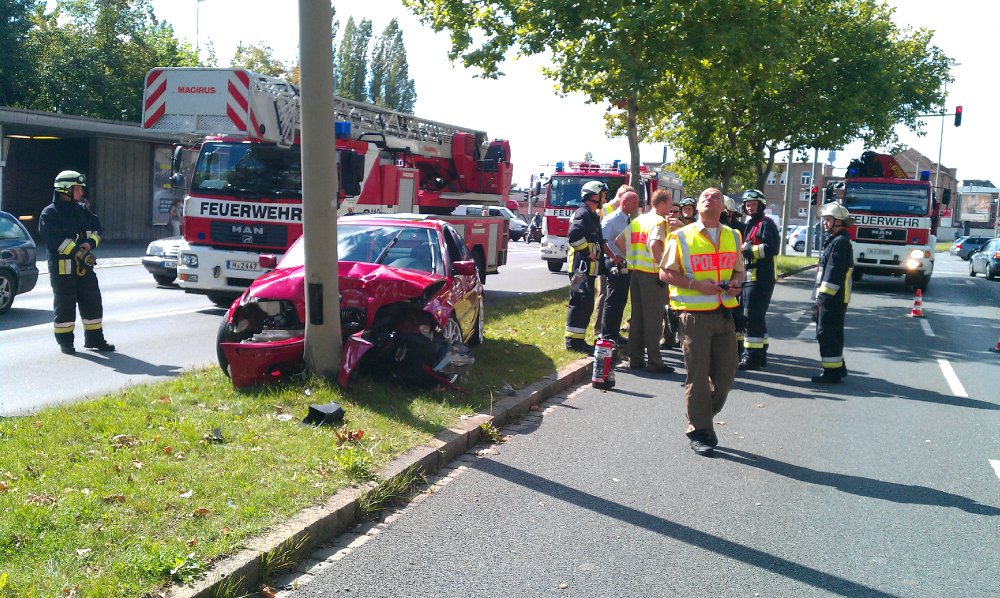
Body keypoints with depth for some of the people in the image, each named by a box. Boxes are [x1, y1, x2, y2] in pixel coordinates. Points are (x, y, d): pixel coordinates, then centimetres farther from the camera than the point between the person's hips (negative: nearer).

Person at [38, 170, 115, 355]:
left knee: (92, 301, 8)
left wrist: (89, 243, -12)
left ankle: (94, 338, 19)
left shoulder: (82, 210, 15)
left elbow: (97, 228, 9)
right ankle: (65, 341, 11)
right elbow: (56, 239, -18)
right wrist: (79, 252, -25)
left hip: (84, 265, 6)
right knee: (65, 305, 1)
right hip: (62, 265, -6)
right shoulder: (49, 214, -6)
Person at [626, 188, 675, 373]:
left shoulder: (637, 220, 13)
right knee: (653, 318, -2)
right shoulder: (659, 222, -11)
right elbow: (654, 245, -27)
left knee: (637, 316, 12)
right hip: (652, 273, -8)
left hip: (636, 272, 8)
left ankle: (635, 359, 17)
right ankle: (654, 362, 2)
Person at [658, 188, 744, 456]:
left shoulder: (733, 237, 13)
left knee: (726, 374, 8)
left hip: (725, 314, 5)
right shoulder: (682, 237, -1)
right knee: (698, 376, 0)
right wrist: (696, 284, -15)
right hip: (695, 315, -4)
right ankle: (699, 431, 13)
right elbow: (665, 273, -2)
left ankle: (705, 417, 30)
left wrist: (735, 283, 0)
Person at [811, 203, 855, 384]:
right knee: (827, 333, 18)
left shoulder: (840, 242, -15)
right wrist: (821, 298, 21)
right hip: (832, 299, 11)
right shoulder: (834, 241, 19)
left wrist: (822, 298, -23)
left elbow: (834, 274, -22)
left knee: (828, 334, -7)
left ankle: (832, 372, -3)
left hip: (834, 299, -11)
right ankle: (838, 367, 27)